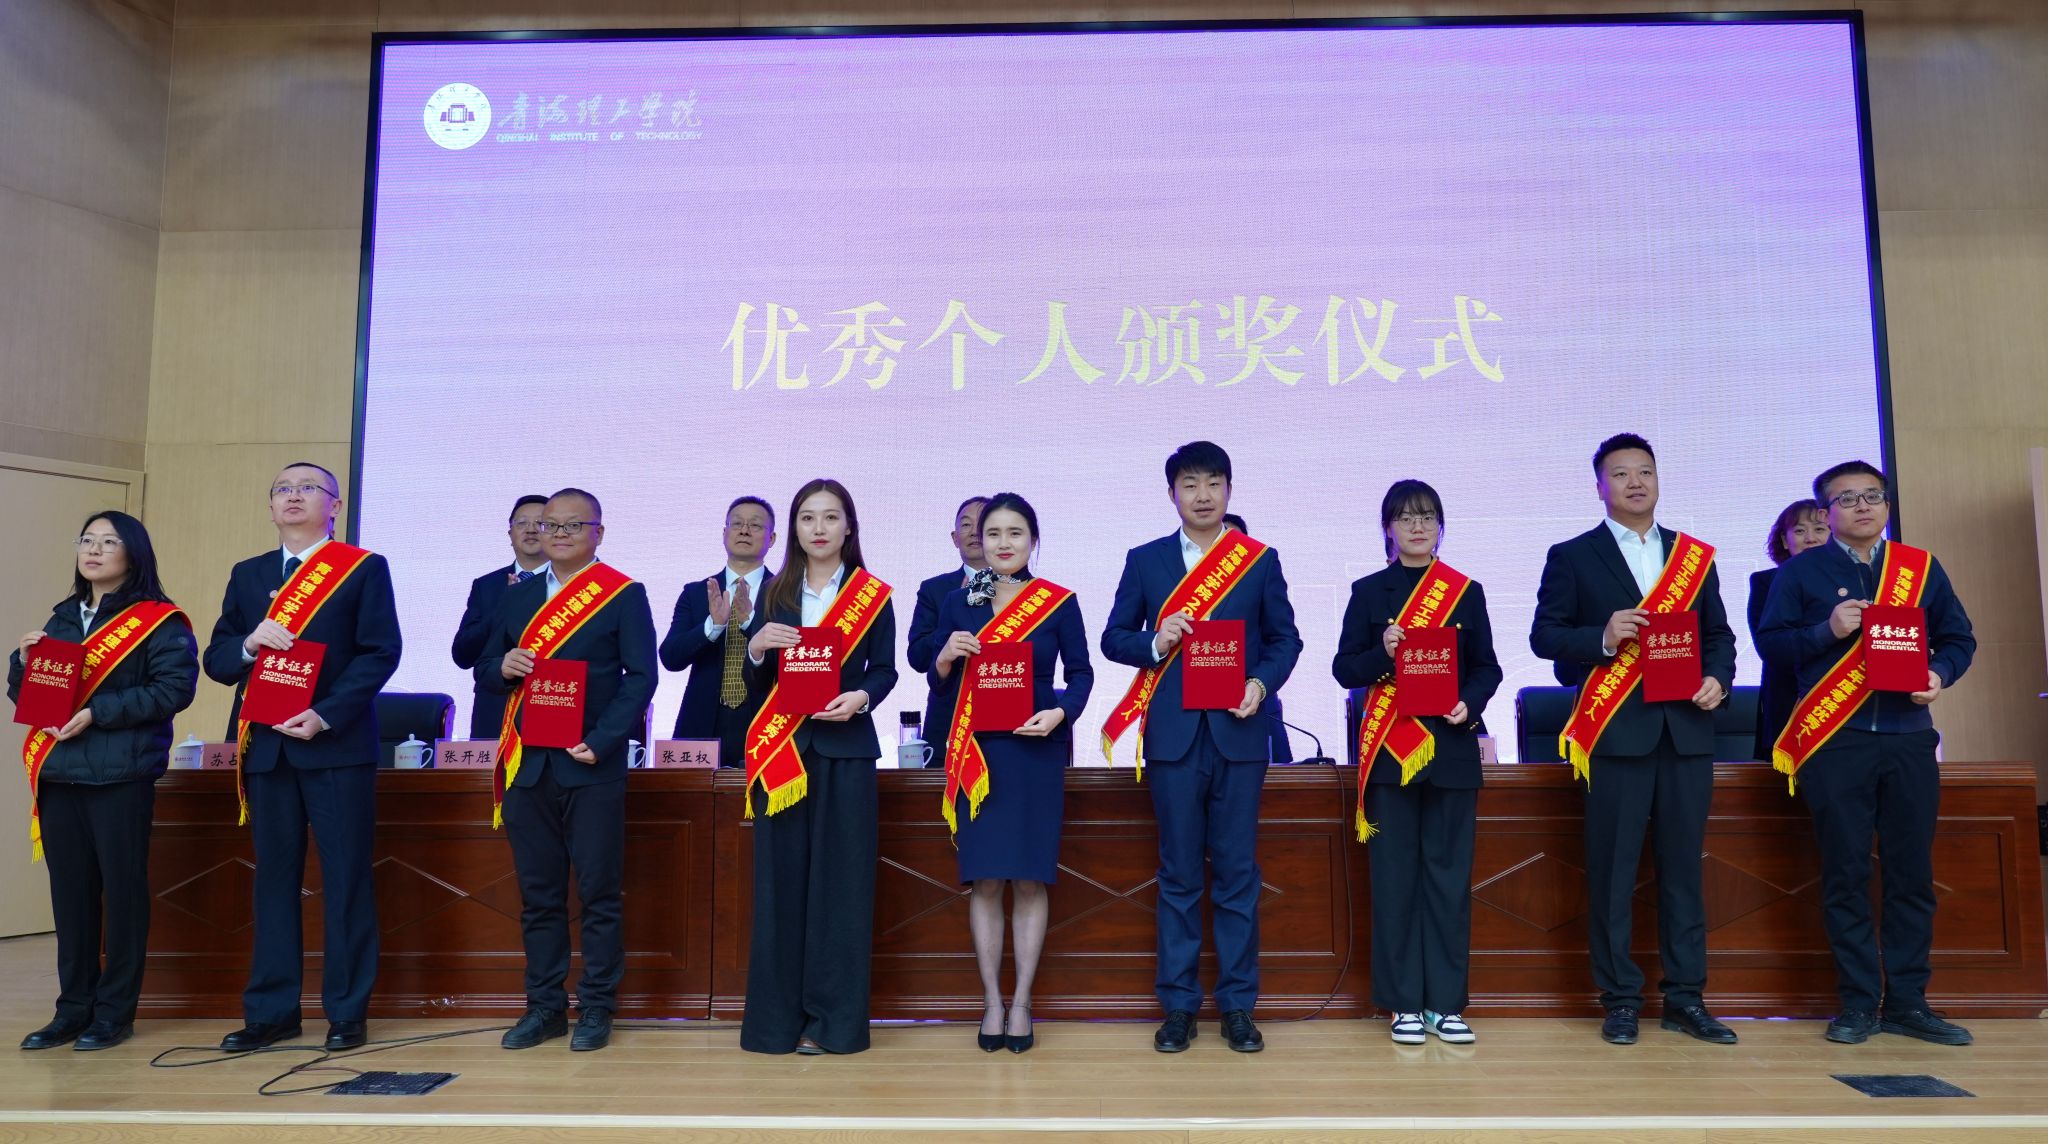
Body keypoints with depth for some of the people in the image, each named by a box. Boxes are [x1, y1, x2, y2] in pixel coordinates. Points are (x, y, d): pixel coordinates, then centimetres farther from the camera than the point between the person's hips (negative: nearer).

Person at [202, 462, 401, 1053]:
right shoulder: (247, 575, 16)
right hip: (265, 746, 4)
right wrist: (248, 645, -11)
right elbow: (216, 660, 12)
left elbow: (380, 651, -7)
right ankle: (271, 1010, 17)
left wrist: (325, 715, -16)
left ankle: (347, 1011, 7)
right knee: (274, 876, 9)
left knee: (346, 878, 0)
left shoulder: (365, 569, 2)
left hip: (338, 745, -4)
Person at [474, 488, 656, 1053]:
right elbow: (484, 671, 17)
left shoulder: (625, 595, 0)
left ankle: (596, 1008, 10)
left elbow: (640, 678, -6)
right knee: (538, 894, 10)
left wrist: (600, 742, -16)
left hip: (592, 766, -4)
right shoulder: (516, 596, 15)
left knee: (598, 892, 0)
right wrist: (503, 667, -7)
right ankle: (544, 1006, 19)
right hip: (526, 765, 5)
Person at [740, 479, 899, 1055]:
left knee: (840, 880, -1)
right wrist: (756, 648, -11)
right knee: (781, 878, 2)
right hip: (782, 749, 2)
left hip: (845, 749, -2)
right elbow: (758, 680, 10)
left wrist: (861, 697, -17)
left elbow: (884, 670, 3)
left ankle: (833, 1017, 8)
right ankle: (778, 1017, 11)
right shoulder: (774, 594, 10)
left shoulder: (874, 595, 4)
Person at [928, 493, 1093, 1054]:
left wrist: (1060, 713, -14)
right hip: (978, 753, 1)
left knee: (1029, 879, 3)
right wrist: (946, 658, -13)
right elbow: (940, 687, 8)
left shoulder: (1060, 602, 0)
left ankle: (1021, 1002, 13)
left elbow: (1081, 672, 3)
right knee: (984, 878, 3)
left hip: (1036, 751, -1)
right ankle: (991, 1001, 14)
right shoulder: (957, 603, 5)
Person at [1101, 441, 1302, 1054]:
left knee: (1237, 873, 4)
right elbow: (1114, 638, 8)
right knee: (1178, 875, 5)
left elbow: (1285, 639, 8)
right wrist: (1155, 645, -12)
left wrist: (1261, 683, -10)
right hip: (1174, 735, 0)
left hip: (1238, 733, 0)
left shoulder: (1261, 561, 7)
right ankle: (1179, 1004, 14)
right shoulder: (1144, 560, 7)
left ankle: (1238, 1005, 15)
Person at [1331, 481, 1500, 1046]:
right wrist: (1381, 655, -17)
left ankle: (1445, 1003, 12)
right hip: (1390, 750, -1)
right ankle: (1403, 1003, 11)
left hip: (1452, 747, 1)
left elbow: (1487, 667, 8)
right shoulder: (1367, 592, 5)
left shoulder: (1467, 592, 8)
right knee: (1395, 875, 2)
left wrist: (1469, 702, -11)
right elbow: (1344, 669, 2)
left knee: (1449, 873, 3)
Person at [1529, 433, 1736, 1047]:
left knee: (1683, 866, 7)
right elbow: (1544, 636, -1)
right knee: (1612, 870, 0)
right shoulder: (1572, 557, 4)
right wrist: (1602, 638, -17)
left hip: (1686, 731, 3)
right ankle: (1620, 1000, 9)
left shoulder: (1696, 555, 14)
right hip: (1616, 732, -3)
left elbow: (1719, 634, 15)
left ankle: (1685, 997, 16)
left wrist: (1718, 679, -4)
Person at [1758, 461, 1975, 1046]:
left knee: (1912, 871, 5)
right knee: (1846, 872, 0)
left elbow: (1958, 639, 14)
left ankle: (1907, 1002, 15)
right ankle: (1859, 1002, 9)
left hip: (1909, 738, 3)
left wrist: (1940, 674, -5)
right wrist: (1827, 631, -14)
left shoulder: (1922, 567, 12)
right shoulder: (1800, 570, 5)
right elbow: (1771, 641, 1)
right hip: (1833, 741, -2)